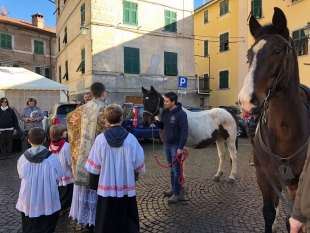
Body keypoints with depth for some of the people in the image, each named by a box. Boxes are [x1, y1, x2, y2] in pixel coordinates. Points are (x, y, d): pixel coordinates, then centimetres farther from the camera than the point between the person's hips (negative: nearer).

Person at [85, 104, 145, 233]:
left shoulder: (100, 139, -12)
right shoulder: (131, 138, -13)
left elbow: (94, 167, -7)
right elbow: (139, 164, -5)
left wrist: (93, 185, 9)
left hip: (106, 189, 0)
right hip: (126, 189, 0)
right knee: (128, 222, 19)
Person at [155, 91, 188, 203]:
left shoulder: (181, 114, -17)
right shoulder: (165, 112, 3)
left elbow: (184, 131, -18)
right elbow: (162, 126, 13)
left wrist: (181, 147, -22)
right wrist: (155, 121, -7)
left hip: (175, 146, -7)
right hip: (166, 144, 7)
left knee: (176, 169, 1)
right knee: (171, 168, 18)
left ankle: (176, 193, 12)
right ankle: (173, 189, 32)